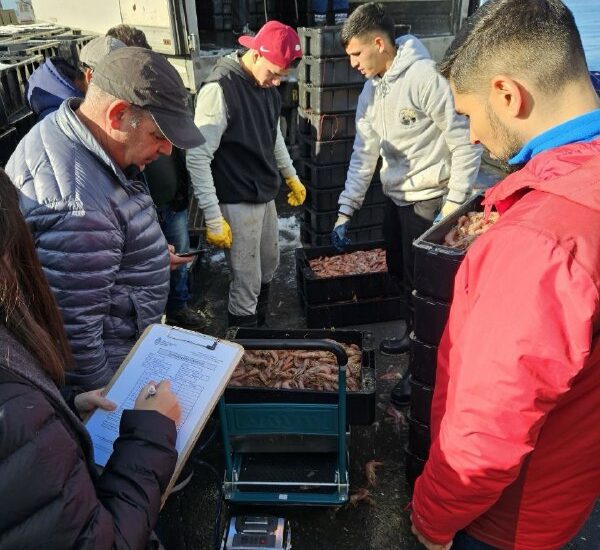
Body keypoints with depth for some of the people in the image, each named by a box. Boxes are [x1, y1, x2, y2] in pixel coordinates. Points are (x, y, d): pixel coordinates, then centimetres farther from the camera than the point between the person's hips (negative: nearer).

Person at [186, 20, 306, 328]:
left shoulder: (267, 87, 4)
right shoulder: (219, 89, -20)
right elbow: (197, 158, -21)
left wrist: (291, 176, 26)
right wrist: (213, 219, -22)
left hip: (266, 196, 9)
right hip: (238, 203, -8)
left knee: (268, 270, 20)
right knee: (247, 283, 1)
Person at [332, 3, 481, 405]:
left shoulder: (426, 76, -19)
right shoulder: (371, 91, 7)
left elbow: (467, 144, -18)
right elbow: (364, 154, 9)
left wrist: (453, 206, -18)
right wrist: (345, 210, 6)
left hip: (429, 201, -8)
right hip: (396, 198, 8)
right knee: (400, 274, 19)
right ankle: (414, 333, 42)